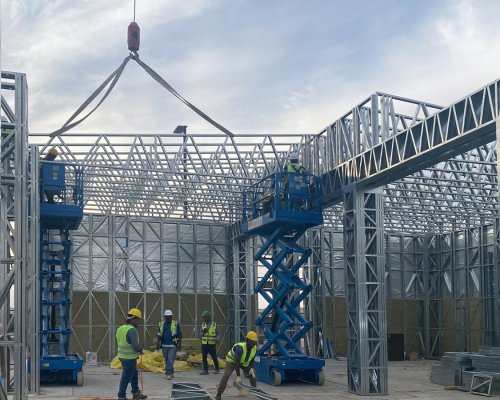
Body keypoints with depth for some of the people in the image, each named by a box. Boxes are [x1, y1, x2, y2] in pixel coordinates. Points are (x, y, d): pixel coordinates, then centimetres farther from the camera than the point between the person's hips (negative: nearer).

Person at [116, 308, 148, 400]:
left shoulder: (120, 329, 6)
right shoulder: (132, 330, -22)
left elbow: (118, 342, 15)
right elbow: (136, 345, -26)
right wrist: (140, 350, -6)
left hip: (122, 356, 9)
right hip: (130, 358, -9)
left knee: (134, 375, 22)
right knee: (126, 377, 2)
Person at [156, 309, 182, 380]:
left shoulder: (176, 324, 0)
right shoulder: (161, 324, 9)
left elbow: (180, 335, 2)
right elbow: (159, 335, 13)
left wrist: (180, 344, -3)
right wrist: (157, 344, 6)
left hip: (173, 346, -4)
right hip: (164, 346, 4)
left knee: (170, 361, -12)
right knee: (167, 361, 11)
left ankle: (168, 374, -15)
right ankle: (171, 373, 24)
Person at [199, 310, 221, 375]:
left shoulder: (214, 325, -1)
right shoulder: (203, 325, 8)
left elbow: (218, 333, -2)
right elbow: (201, 333, 8)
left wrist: (217, 339, -19)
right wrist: (203, 332, -14)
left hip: (212, 344, -3)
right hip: (204, 344, 3)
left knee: (214, 357, 3)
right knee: (204, 357, -1)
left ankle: (217, 369, 18)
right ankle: (205, 370, 4)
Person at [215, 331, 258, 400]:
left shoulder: (254, 348, -20)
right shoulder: (240, 347, -40)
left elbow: (251, 359, -1)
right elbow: (236, 362, -40)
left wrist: (251, 368, -20)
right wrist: (238, 376, -42)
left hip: (244, 362, 6)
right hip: (232, 359, -6)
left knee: (252, 374, -1)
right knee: (226, 374, -23)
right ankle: (219, 394, -19)